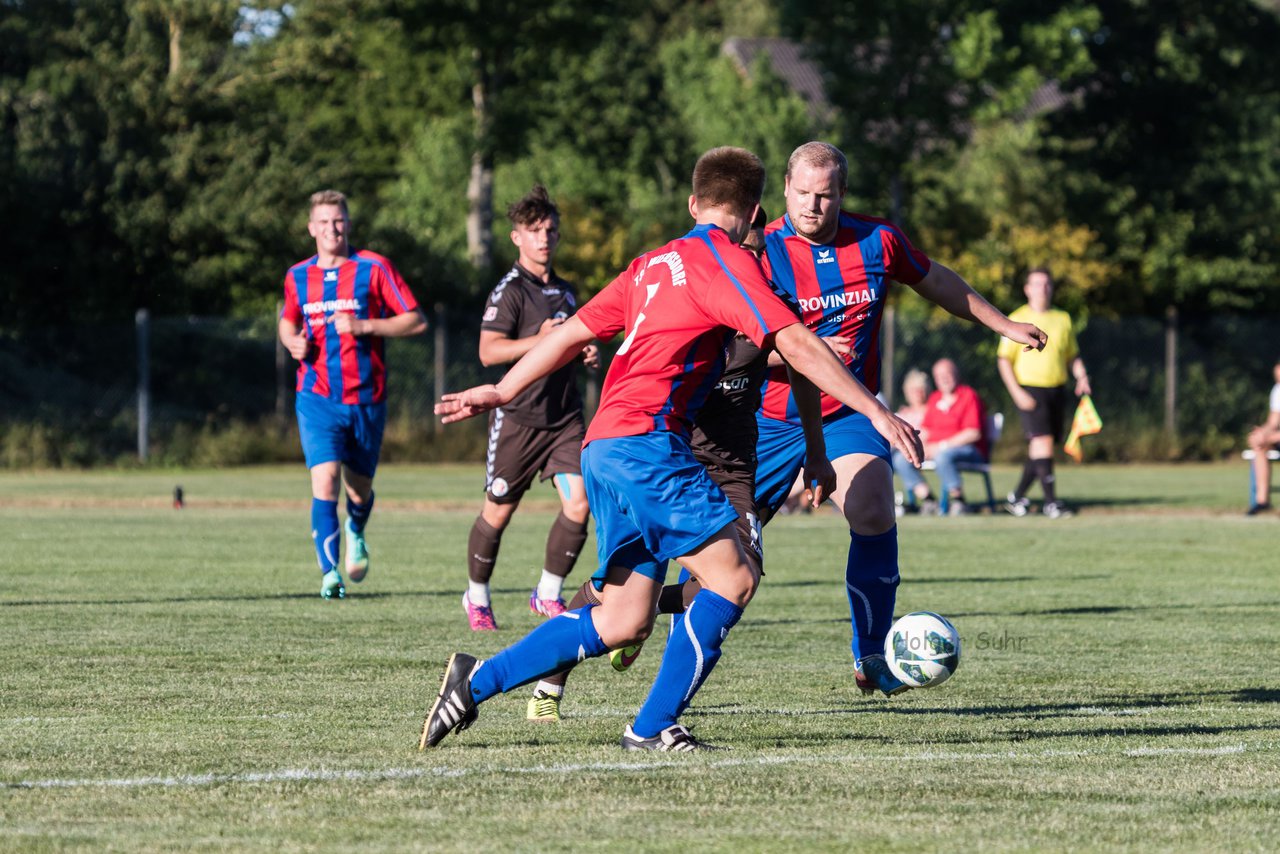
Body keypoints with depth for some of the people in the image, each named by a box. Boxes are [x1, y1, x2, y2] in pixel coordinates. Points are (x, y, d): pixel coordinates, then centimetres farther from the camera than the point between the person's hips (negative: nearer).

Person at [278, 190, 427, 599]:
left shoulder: (374, 269, -4)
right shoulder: (297, 277, 6)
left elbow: (417, 321, -4)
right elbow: (287, 321, 25)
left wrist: (364, 326, -16)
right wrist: (293, 342, 1)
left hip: (366, 399, -1)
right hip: (318, 398, 1)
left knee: (359, 492, 12)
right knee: (324, 481, -18)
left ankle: (356, 534, 46)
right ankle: (330, 573, -17)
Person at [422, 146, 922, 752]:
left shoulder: (655, 263, 22)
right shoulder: (726, 262, -4)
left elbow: (573, 332, 25)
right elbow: (796, 345, -12)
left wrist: (501, 392, 33)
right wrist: (876, 412, -12)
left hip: (605, 447, 9)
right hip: (646, 443, -9)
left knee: (624, 622, 9)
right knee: (732, 580, -9)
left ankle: (478, 680, 8)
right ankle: (653, 727, -8)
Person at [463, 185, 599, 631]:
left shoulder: (566, 291, 15)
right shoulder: (509, 291, -8)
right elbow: (488, 351, -18)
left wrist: (588, 353, 10)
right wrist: (540, 341, -27)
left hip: (565, 416, 5)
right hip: (517, 415, -5)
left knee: (579, 502, -10)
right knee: (498, 512, 4)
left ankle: (548, 593, 6)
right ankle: (477, 596, 24)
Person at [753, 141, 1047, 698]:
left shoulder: (878, 242, -4)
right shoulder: (761, 251, -13)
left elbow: (935, 282, 16)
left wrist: (1003, 325, 24)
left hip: (847, 416, 1)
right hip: (771, 417, -1)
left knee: (873, 515, -21)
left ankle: (871, 657, -8)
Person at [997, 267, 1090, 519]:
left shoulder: (1062, 319, 13)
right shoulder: (1017, 320, -1)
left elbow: (1073, 356, 21)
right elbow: (1003, 359, -3)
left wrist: (1082, 377, 2)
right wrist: (1017, 393, -12)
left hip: (1057, 391, 5)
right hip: (1029, 390, -5)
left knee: (1043, 447, 6)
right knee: (1042, 442, -17)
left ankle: (1017, 497, 20)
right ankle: (1050, 501, -18)